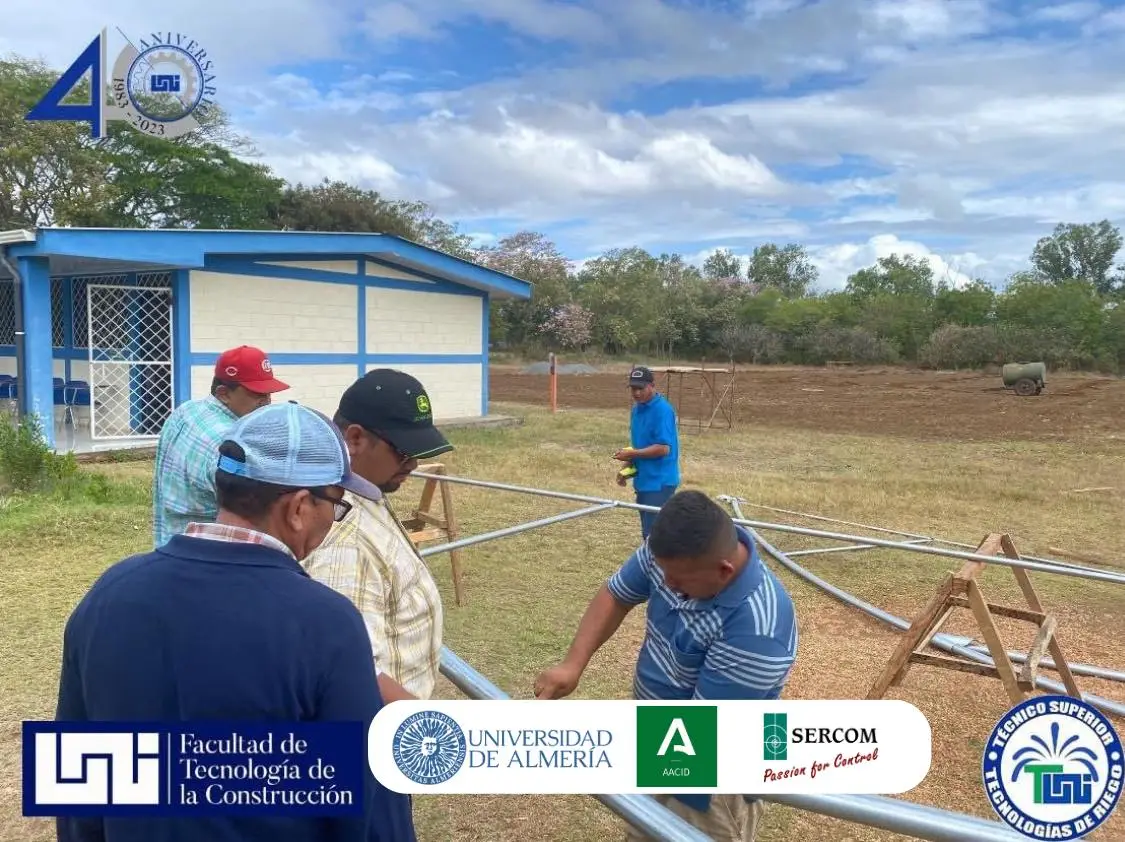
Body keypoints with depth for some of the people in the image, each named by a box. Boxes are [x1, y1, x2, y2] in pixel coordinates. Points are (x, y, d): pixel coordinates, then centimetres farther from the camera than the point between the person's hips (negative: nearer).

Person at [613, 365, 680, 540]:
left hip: (659, 482, -9)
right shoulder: (637, 408, 11)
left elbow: (663, 448, -22)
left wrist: (631, 454, -17)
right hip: (644, 480, 9)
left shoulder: (662, 410, -16)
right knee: (649, 532, 15)